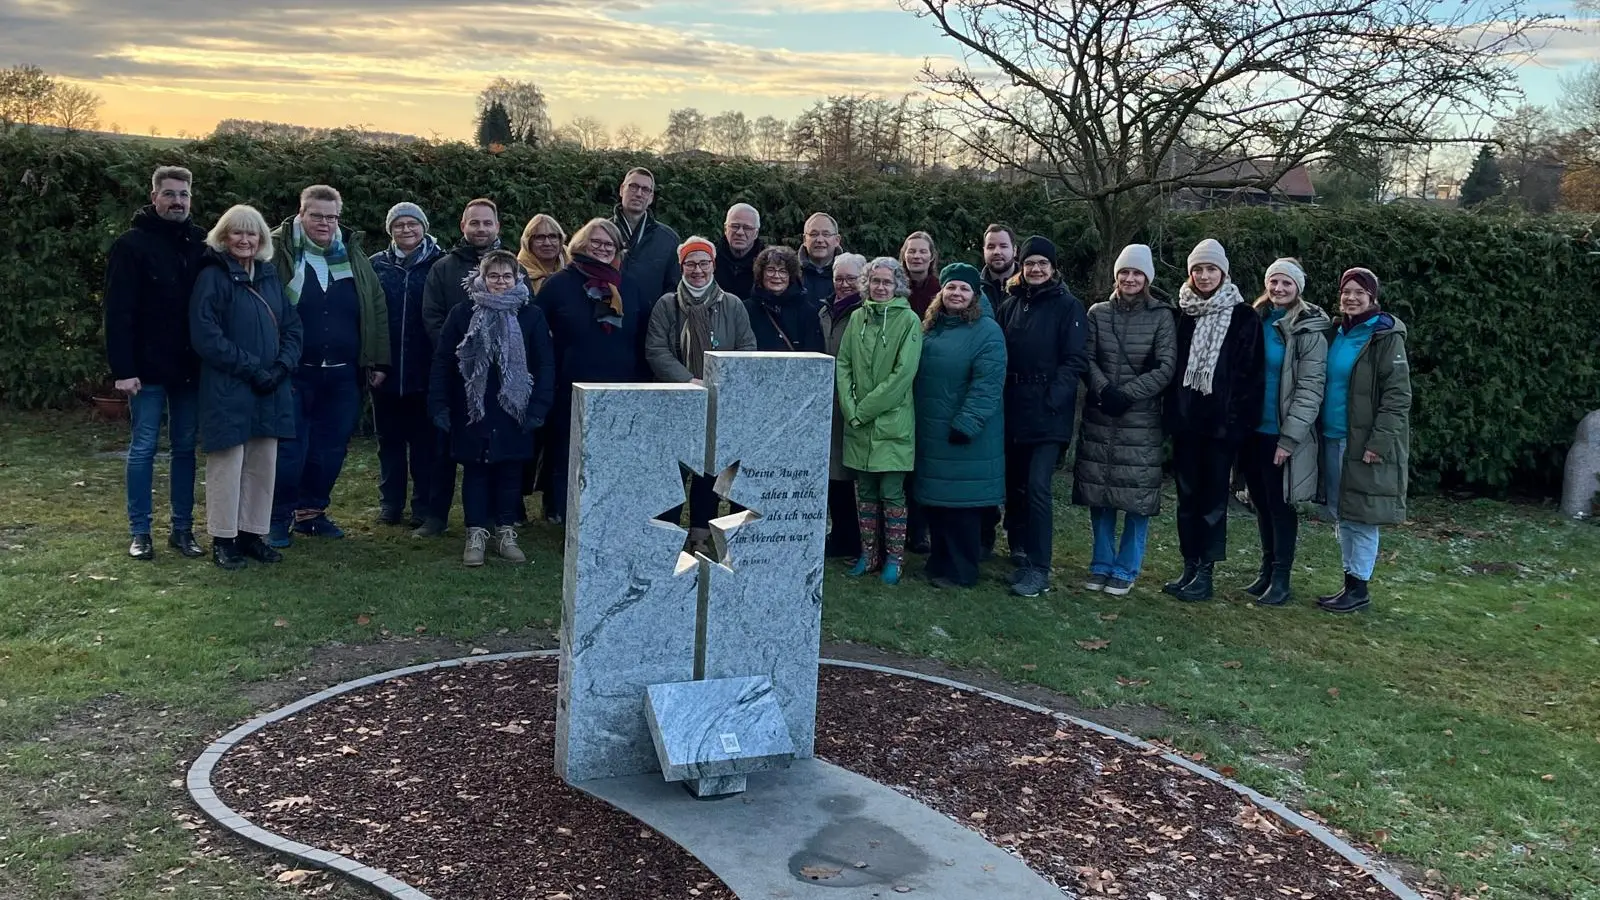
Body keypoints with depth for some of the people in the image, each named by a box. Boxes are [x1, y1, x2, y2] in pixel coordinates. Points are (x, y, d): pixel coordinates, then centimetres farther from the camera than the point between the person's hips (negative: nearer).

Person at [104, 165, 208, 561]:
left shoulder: (201, 243, 7)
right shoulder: (131, 245, -5)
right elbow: (118, 312, -10)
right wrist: (122, 369, -16)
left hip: (189, 368, 4)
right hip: (148, 368, -4)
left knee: (185, 449, 9)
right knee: (143, 449, 3)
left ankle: (183, 529, 17)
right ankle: (139, 532, 12)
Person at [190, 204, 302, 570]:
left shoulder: (270, 276, 13)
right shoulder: (212, 276, -6)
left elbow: (292, 326, 11)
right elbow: (206, 334, -13)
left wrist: (282, 366, -6)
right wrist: (251, 368, -16)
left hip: (270, 389, 6)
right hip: (227, 389, -6)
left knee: (263, 465, 9)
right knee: (227, 464, -1)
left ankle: (252, 533, 19)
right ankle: (223, 539, 9)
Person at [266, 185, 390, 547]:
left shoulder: (354, 257, 9)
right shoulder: (279, 254, -5)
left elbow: (377, 311, 12)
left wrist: (379, 362, 7)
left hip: (343, 377, 4)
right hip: (295, 374, -4)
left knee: (331, 450, 11)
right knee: (290, 450, -1)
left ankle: (312, 511, 26)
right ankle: (279, 518, 13)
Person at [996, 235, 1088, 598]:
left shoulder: (1068, 306, -2)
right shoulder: (1010, 305, 13)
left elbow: (1075, 361, -6)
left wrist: (1052, 399, -16)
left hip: (1048, 414, -5)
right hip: (1013, 411, 5)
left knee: (1038, 486, -11)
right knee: (1014, 484, 10)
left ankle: (1038, 568, -7)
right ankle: (1020, 552, 25)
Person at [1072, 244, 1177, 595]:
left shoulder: (1161, 316, -1)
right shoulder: (1098, 313, 6)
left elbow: (1166, 368, -6)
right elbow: (1087, 359, 1)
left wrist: (1127, 394, -15)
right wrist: (1104, 389, -16)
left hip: (1141, 418, -2)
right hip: (1099, 416, 2)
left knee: (1137, 494, -1)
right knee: (1099, 492, 7)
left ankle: (1126, 570, 11)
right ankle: (1102, 563, 20)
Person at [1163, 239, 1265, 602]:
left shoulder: (1243, 317, -2)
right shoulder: (1183, 314, 8)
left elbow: (1250, 374, -5)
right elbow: (1172, 366, 10)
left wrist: (1239, 419, -12)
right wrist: (1171, 412, 2)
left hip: (1221, 421, -4)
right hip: (1185, 419, 4)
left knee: (1213, 496, 1)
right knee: (1187, 495, 8)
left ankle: (1205, 572, 6)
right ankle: (1190, 568, 16)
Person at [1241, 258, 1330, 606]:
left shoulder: (1309, 331, -9)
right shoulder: (1255, 322, 9)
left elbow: (1310, 390, -13)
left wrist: (1289, 438, -17)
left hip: (1281, 434, -5)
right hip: (1251, 430, 6)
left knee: (1280, 505, 1)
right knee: (1261, 503, 12)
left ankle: (1281, 579, 10)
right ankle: (1266, 570, 24)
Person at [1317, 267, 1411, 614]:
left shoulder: (1385, 337, -8)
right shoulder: (1337, 334, 13)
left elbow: (1397, 396, -13)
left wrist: (1379, 442, -20)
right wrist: (1319, 431, 13)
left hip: (1366, 443, -7)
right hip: (1333, 439, 7)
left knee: (1360, 516, -4)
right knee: (1341, 515, 11)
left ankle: (1359, 588, 5)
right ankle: (1349, 583, 19)